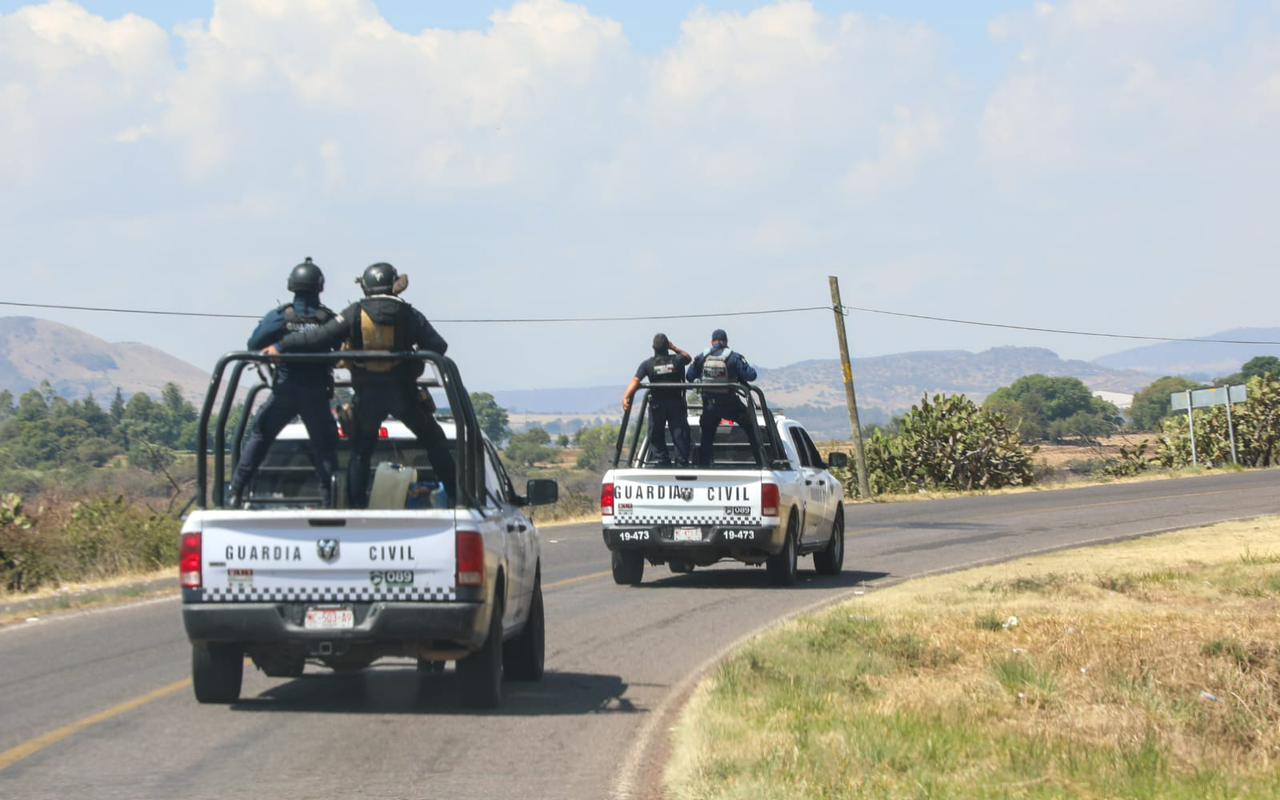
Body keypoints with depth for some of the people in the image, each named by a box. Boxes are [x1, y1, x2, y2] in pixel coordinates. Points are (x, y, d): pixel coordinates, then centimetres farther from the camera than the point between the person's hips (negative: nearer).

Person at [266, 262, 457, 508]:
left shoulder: (356, 313, -5)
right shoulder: (409, 314, -1)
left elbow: (321, 336, -11)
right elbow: (438, 347, -1)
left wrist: (281, 347, -6)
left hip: (367, 395, 0)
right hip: (403, 393, 0)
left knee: (360, 451, 15)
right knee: (435, 441, 14)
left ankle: (355, 505, 8)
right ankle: (456, 495, 11)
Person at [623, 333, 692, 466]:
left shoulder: (647, 364, -8)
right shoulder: (676, 360, -5)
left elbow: (635, 381, -19)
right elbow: (688, 357, 18)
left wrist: (626, 397, -25)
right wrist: (674, 348, 15)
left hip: (657, 405, -1)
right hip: (676, 404, 1)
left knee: (656, 436, 9)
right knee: (680, 435, 4)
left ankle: (661, 460, 4)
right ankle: (682, 461, 2)